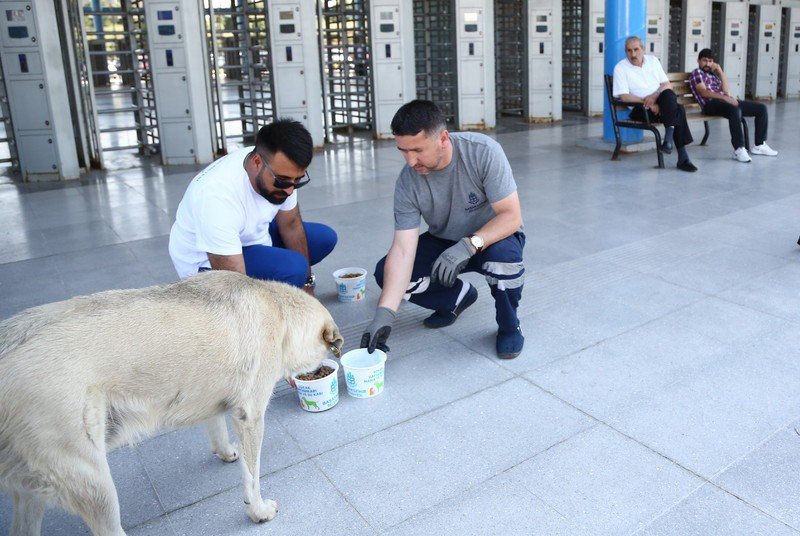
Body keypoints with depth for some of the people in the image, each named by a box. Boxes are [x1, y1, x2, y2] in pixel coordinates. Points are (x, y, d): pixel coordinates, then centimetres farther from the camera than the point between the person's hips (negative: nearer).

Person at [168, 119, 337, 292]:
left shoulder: (281, 169, -17)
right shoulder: (218, 197, -39)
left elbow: (291, 225, -1)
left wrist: (306, 285, 1)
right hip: (207, 264, -8)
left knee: (325, 237, 4)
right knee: (292, 267, -30)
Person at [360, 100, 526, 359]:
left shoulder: (484, 152, -27)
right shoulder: (407, 182, -20)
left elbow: (512, 216, -27)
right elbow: (403, 249, -24)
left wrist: (468, 246, -42)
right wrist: (384, 313, -34)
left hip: (492, 237, -3)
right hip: (443, 241, 4)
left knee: (503, 255, -39)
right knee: (387, 273, -17)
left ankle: (509, 326, -8)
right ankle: (459, 297, 9)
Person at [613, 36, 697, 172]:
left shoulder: (653, 60, 16)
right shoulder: (620, 68, 1)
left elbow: (668, 85, 11)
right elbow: (624, 96, -10)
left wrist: (654, 96, -11)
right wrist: (647, 103, -20)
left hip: (660, 102, 5)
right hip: (640, 109, -4)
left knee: (668, 94, -33)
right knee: (678, 111, -29)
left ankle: (669, 137, -34)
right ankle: (682, 157, -31)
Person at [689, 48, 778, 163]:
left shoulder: (713, 74, 28)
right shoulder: (697, 73, 6)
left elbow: (726, 91, 12)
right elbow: (704, 92, -12)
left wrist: (720, 71, 9)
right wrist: (725, 97, -23)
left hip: (725, 100, 8)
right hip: (710, 104, -8)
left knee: (761, 108, 2)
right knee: (735, 110, -40)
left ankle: (760, 145, 4)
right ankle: (739, 149, -40)